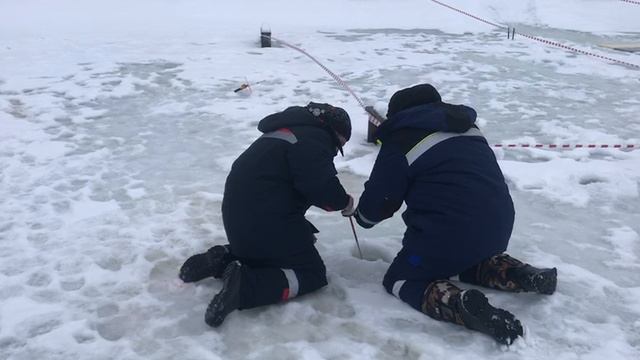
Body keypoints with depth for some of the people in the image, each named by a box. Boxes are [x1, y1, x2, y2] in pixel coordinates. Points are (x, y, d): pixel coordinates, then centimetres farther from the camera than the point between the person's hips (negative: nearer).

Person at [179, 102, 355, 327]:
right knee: (312, 273, 1)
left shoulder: (292, 130, 22)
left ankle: (223, 260, 9)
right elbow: (321, 187, -21)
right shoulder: (314, 139, -10)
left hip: (238, 216, 10)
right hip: (266, 222, -10)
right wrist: (344, 202, 0)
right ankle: (245, 285, -19)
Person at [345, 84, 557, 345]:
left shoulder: (400, 140, -1)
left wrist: (361, 214, 24)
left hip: (450, 232, -7)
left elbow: (381, 198, 1)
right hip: (498, 226, 7)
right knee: (471, 261, 36)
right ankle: (523, 275, 9)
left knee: (401, 279, 11)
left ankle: (463, 305, -16)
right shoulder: (464, 126, 20)